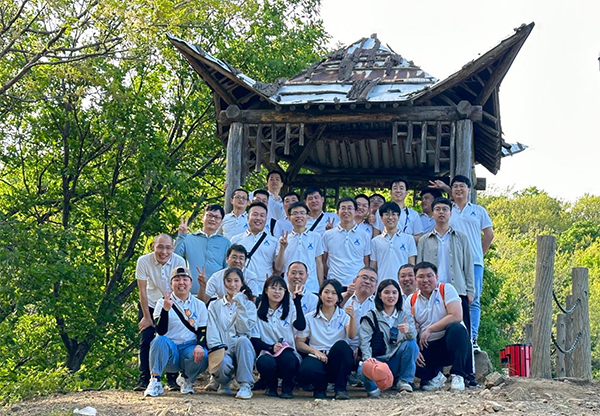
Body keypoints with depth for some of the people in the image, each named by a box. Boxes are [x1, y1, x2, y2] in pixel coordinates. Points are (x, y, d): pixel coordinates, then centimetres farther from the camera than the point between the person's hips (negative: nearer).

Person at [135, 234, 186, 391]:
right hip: (150, 306, 0)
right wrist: (147, 317, -11)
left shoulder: (179, 262, -19)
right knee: (146, 340, -7)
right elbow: (142, 290, -13)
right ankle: (144, 379, 0)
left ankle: (172, 378, 6)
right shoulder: (143, 261, -19)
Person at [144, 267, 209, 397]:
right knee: (160, 340, -34)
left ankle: (186, 379, 3)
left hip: (190, 347, 2)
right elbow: (161, 331, -11)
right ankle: (155, 381, -23)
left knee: (203, 356, -30)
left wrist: (200, 346, -17)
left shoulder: (199, 305, 10)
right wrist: (166, 308, -25)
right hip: (168, 349, -2)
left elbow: (203, 331, 5)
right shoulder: (162, 303, 3)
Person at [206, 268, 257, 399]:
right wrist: (216, 348, -15)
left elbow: (244, 329, -4)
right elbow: (211, 331, 3)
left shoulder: (249, 305, 14)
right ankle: (223, 383, 1)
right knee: (223, 362, -36)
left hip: (242, 351, 0)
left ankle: (245, 386, -29)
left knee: (243, 340, -35)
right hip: (221, 350, 0)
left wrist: (239, 305, -6)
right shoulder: (214, 306, 17)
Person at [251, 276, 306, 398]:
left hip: (288, 352, 0)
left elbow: (301, 326, -14)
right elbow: (254, 340, 1)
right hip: (267, 353, 0)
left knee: (287, 358, -36)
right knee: (265, 362, -35)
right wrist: (271, 347, -15)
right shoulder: (259, 311, 7)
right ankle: (271, 387, 3)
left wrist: (297, 302, -16)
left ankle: (287, 387, -2)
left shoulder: (290, 308, 7)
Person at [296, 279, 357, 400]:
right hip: (317, 356, 0)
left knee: (341, 345, -34)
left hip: (337, 359, 0)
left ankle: (341, 388, -19)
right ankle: (320, 387, 2)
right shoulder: (310, 318, 9)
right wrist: (315, 351, -14)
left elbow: (352, 335, -11)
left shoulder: (344, 315, 8)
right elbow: (299, 343, 5)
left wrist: (352, 317, -29)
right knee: (307, 371, -36)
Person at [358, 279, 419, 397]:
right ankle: (374, 386, 0)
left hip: (397, 363, 2)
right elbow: (364, 340, -9)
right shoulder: (370, 317, 5)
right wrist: (368, 357, -29)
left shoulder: (405, 316, 10)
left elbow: (413, 336, -11)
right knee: (363, 369, -35)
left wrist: (409, 331, -36)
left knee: (411, 344, -25)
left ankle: (404, 381, -7)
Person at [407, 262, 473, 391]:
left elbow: (456, 316, -16)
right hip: (426, 348, 3)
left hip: (449, 343, -3)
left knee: (456, 328, -34)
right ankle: (434, 375, 2)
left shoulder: (446, 289, -1)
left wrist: (429, 329, -16)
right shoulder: (411, 300, 9)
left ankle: (457, 375, -23)